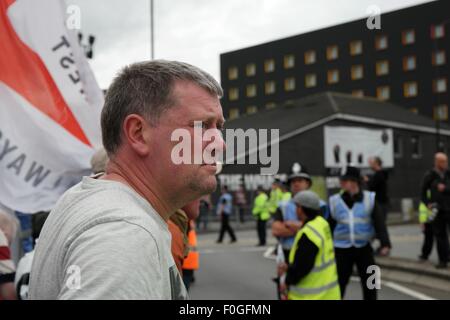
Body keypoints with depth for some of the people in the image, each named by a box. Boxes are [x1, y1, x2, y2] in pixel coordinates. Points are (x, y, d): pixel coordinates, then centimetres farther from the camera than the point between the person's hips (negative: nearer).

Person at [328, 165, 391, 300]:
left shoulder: (369, 199, -4)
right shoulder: (334, 201, 0)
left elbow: (379, 223, -11)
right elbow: (329, 227, 5)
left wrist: (385, 242, -25)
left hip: (364, 248, 0)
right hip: (342, 249, 0)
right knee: (339, 283, 3)